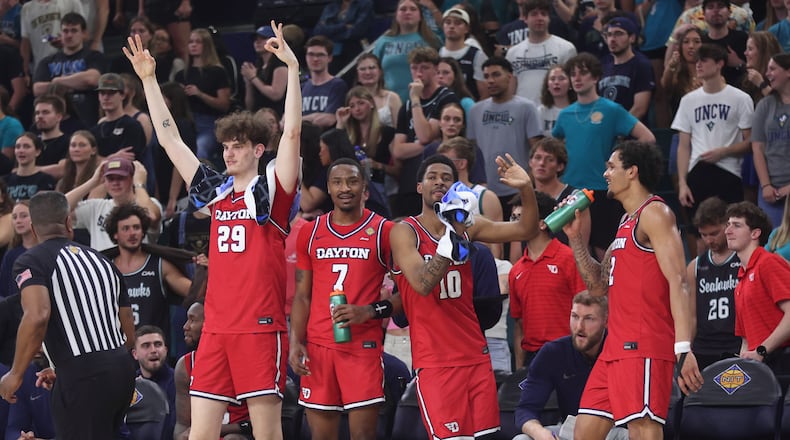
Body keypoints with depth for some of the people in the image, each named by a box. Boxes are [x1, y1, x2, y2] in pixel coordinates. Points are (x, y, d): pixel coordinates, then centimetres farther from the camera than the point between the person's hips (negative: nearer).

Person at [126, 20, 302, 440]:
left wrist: (293, 68, -18)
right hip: (216, 327, 5)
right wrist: (148, 79, 19)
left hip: (261, 326, -5)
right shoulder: (215, 191, 14)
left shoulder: (270, 190, 0)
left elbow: (292, 132, -12)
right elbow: (169, 139, 19)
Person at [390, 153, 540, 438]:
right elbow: (422, 284, -21)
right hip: (434, 360, -6)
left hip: (475, 356, 6)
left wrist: (526, 190, -10)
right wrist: (451, 235, -29)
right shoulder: (405, 232, -6)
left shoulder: (468, 227, 9)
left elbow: (526, 230, 8)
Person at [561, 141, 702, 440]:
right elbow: (598, 286, 26)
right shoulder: (627, 222, 22)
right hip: (616, 347, 10)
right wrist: (575, 237, 18)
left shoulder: (654, 213, -7)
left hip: (644, 348, -10)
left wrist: (684, 348, -27)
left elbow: (678, 282, -17)